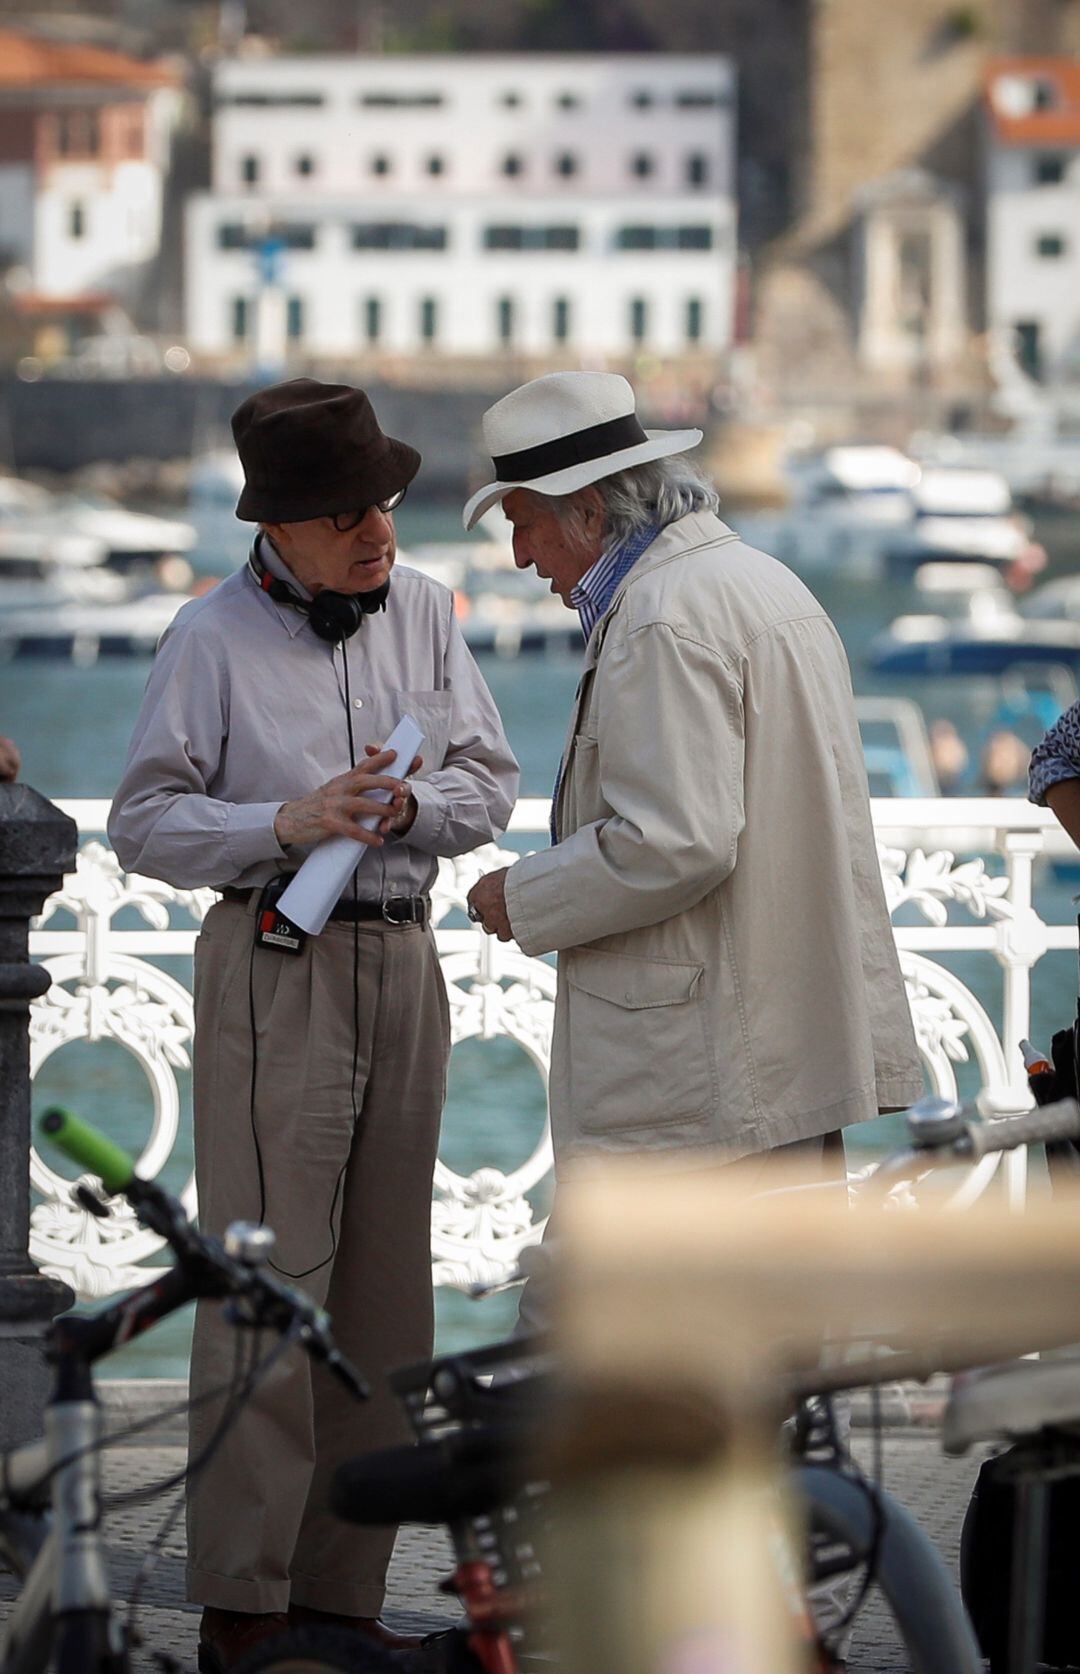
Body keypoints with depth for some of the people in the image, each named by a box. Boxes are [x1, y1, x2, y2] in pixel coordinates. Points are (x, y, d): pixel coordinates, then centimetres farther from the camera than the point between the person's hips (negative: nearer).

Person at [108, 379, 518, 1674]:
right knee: (268, 1284, -8)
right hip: (273, 966, -5)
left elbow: (491, 782, 10)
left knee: (381, 1288, 7)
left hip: (402, 962, 5)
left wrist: (408, 804, -11)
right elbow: (143, 822, -5)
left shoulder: (420, 611, 9)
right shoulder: (214, 636, -4)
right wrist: (289, 822, -17)